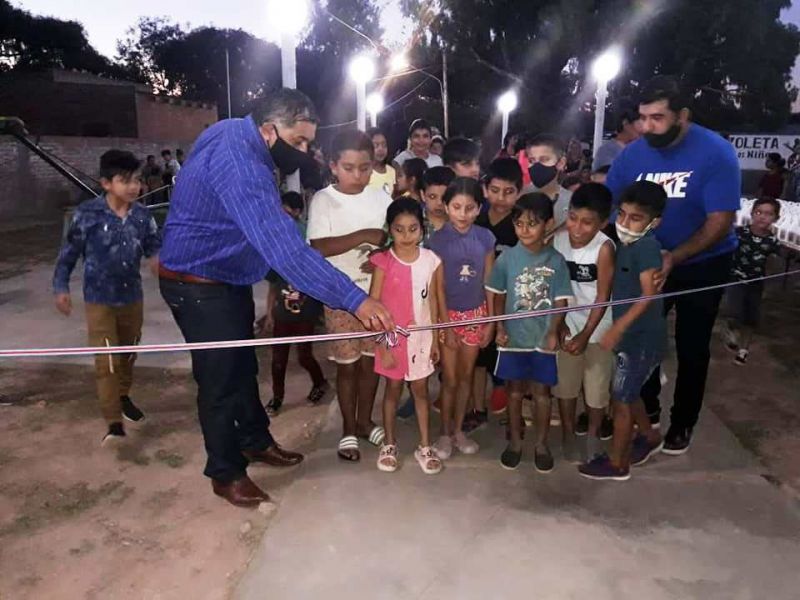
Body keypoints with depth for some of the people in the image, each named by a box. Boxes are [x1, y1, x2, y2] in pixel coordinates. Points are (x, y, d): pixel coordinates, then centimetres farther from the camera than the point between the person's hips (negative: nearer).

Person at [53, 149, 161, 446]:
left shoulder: (143, 216, -7)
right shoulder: (88, 214, -14)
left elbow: (155, 248, 1)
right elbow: (69, 252, -4)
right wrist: (61, 287, -6)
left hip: (132, 297, 4)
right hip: (99, 300, -4)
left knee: (128, 353, 20)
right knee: (106, 361, -6)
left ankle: (124, 397, 44)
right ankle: (114, 423, -2)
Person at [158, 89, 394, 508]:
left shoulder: (237, 135, -2)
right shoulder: (238, 166, -34)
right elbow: (283, 248, -44)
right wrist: (354, 299, -47)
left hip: (229, 279, 10)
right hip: (199, 287, -10)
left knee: (242, 365, 20)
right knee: (220, 378, 2)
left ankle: (255, 441, 39)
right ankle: (226, 473, 22)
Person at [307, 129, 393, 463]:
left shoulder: (380, 197, 2)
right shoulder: (324, 199, -9)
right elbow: (319, 247, -19)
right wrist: (364, 236, -23)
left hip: (377, 291, 4)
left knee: (371, 359, 13)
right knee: (347, 364, 6)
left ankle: (365, 421, 32)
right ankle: (349, 430, 24)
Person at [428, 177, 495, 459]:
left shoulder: (485, 237, -4)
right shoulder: (437, 240, -12)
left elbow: (489, 282, 1)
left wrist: (491, 321, 1)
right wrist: (446, 325, -11)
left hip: (476, 314, 3)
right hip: (448, 314, -3)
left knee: (466, 376, 14)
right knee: (450, 379, 5)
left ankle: (458, 430, 30)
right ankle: (445, 433, 24)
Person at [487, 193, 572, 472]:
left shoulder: (556, 260, -8)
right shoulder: (507, 258, -6)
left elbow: (561, 301, -5)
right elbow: (499, 295, 3)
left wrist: (554, 332, -15)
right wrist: (500, 327, -4)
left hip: (543, 338, 0)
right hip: (514, 337, 1)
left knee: (542, 391, 12)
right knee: (515, 391, 14)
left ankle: (541, 443, 30)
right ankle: (515, 441, 31)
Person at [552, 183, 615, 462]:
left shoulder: (604, 248, -23)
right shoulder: (557, 240, -12)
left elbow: (603, 297, -18)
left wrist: (586, 335, -18)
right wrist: (558, 322, -6)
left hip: (597, 328, -3)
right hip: (567, 325, 3)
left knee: (597, 384, 12)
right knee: (564, 382, 14)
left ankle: (593, 434, 35)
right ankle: (568, 433, 35)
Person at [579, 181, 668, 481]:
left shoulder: (646, 246, -20)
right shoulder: (625, 243, 5)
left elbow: (649, 294, -27)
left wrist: (618, 327, -32)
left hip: (641, 337, -8)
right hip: (632, 335, 8)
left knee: (621, 399, 3)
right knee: (627, 392, 23)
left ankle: (617, 463, 19)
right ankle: (649, 437, 45)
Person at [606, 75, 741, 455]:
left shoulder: (716, 153, -22)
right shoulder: (633, 153, -12)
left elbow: (721, 222, -24)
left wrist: (673, 258, -33)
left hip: (702, 264, -3)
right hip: (648, 261, 3)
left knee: (691, 347, 7)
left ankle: (683, 423, 27)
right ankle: (647, 408, 34)